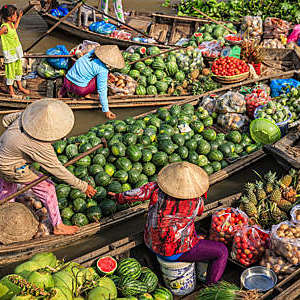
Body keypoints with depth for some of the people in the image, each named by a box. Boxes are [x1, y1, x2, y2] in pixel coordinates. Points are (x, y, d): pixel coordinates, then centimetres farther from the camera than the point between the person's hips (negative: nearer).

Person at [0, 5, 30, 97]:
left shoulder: (11, 23, 2)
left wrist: (19, 17, 25)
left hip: (17, 50, 9)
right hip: (10, 53, -9)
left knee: (18, 69, 20)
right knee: (10, 71, 6)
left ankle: (20, 86, 35)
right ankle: (11, 89, 22)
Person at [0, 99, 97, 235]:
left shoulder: (29, 113, -19)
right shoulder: (41, 148, -35)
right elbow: (58, 171, -25)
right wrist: (83, 186, -17)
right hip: (13, 168, -8)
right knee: (47, 188, 4)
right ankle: (58, 226, 19)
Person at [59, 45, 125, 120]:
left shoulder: (93, 52, 2)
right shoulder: (103, 70, -17)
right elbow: (102, 90, -15)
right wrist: (106, 110, -10)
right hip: (79, 88, -7)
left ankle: (65, 89, 27)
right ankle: (85, 94, 3)